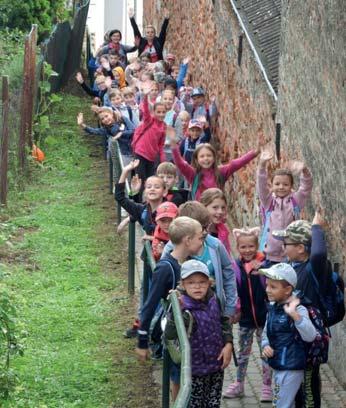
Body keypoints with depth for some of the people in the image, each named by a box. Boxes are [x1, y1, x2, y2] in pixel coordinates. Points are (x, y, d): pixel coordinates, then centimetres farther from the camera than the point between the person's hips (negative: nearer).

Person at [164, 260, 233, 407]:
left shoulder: (213, 300, -6)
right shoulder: (185, 309, -25)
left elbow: (224, 321, 12)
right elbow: (170, 335, -39)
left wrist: (228, 344, 0)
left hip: (217, 363, 5)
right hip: (195, 369, -5)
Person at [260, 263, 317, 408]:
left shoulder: (297, 310, -20)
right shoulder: (272, 308, 5)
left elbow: (310, 336, -34)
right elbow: (266, 333, 18)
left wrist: (294, 314, -46)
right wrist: (265, 346, -4)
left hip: (291, 369, -8)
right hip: (277, 366, 8)